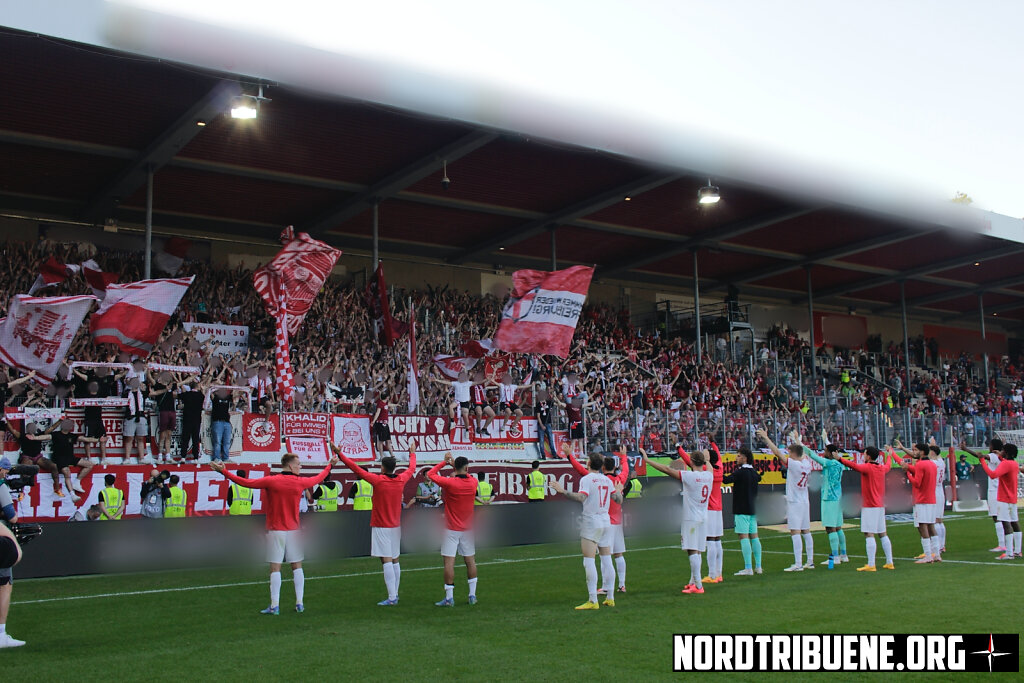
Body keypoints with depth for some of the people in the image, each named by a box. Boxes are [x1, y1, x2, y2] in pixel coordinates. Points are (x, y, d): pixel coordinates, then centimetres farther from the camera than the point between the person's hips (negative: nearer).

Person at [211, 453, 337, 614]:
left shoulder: (271, 481, -7)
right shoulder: (300, 482, 0)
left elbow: (246, 482, -5)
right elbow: (318, 478, 18)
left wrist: (224, 471, 3)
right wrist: (330, 465, 36)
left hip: (275, 531, -2)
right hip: (293, 530, 2)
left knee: (275, 568, 0)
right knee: (297, 566, 10)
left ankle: (275, 606, -1)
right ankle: (299, 604, 10)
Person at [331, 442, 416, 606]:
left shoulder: (378, 480, -13)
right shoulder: (401, 480, 1)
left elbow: (355, 468, -10)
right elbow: (412, 468, 22)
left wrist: (339, 453, -4)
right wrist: (412, 453, 41)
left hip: (381, 527, -6)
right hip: (395, 526, 6)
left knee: (386, 561, -8)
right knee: (395, 560, 13)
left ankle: (391, 598, -11)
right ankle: (395, 594, 21)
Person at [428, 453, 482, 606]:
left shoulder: (450, 482, -13)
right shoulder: (473, 483, -2)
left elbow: (430, 474, 0)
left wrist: (444, 462, 9)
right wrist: (454, 465, 19)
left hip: (452, 529, -4)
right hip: (467, 529, 4)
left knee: (449, 562, -2)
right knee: (470, 561, 13)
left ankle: (449, 598, -3)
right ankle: (472, 595, 16)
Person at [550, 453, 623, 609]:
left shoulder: (587, 479, -9)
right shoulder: (607, 480, 10)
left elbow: (581, 497, -25)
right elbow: (618, 499, 14)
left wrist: (562, 491, -24)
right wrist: (619, 491, 35)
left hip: (591, 522, -7)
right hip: (606, 522, 7)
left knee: (589, 561, -7)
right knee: (607, 560, 11)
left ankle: (593, 601, -12)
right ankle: (610, 598, 14)